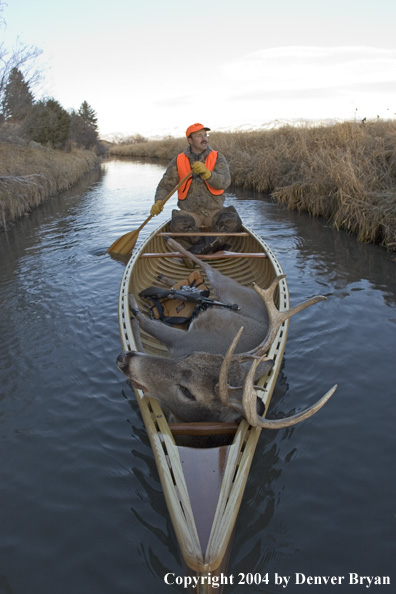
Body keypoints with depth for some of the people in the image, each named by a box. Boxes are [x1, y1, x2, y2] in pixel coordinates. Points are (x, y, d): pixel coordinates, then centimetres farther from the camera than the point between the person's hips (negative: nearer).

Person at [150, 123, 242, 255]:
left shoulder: (218, 158, 4)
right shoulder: (178, 161, 6)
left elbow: (225, 182, -13)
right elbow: (165, 185, 7)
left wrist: (206, 173, -31)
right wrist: (158, 201, -14)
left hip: (215, 211, 0)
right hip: (189, 212, 0)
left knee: (233, 220, -29)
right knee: (177, 225, -32)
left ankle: (202, 247, -26)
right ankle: (215, 245, -21)